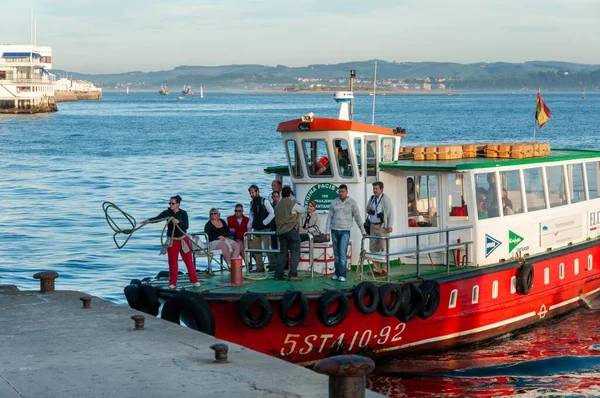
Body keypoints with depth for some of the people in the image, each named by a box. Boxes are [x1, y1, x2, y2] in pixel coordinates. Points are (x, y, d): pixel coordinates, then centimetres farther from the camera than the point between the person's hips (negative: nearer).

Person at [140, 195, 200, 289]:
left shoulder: (183, 213, -7)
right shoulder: (167, 212, -7)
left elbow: (186, 226, -14)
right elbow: (157, 218, -23)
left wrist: (178, 222, -31)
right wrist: (148, 220, -42)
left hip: (183, 240, -1)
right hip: (172, 241, 1)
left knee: (189, 260, 4)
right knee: (172, 262, 4)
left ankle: (194, 280, 14)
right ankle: (172, 283, 11)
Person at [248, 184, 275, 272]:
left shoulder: (264, 201, -9)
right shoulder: (252, 203, 11)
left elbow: (272, 213, -12)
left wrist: (264, 222, -13)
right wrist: (251, 225, 9)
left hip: (265, 229, -7)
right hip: (256, 229, 7)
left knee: (267, 248, -9)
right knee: (255, 248, 6)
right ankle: (259, 267, 14)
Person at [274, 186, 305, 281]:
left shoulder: (277, 206, 13)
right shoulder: (293, 204, -6)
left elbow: (277, 218, 16)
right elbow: (302, 210, 10)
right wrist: (297, 204, 26)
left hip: (280, 231, 6)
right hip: (292, 230, -6)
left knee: (282, 253, 11)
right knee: (295, 253, -1)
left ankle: (278, 275, 7)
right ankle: (293, 275, -8)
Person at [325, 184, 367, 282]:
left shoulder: (352, 202, 0)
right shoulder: (334, 202, 6)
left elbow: (357, 217, 2)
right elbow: (330, 217, 8)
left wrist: (363, 231, 2)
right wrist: (327, 231, 4)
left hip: (345, 231, -3)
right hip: (334, 230, 3)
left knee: (343, 253, -11)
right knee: (336, 253, 8)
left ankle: (342, 275, -9)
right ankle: (337, 273, 15)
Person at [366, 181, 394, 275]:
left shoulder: (386, 199, -7)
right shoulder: (372, 198, 13)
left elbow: (390, 213, -9)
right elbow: (368, 211, 25)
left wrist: (389, 226, -15)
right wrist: (368, 209, 0)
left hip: (382, 227, -7)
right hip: (373, 226, 7)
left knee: (383, 248, -6)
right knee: (373, 248, 8)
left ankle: (384, 269, -2)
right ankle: (376, 268, 15)